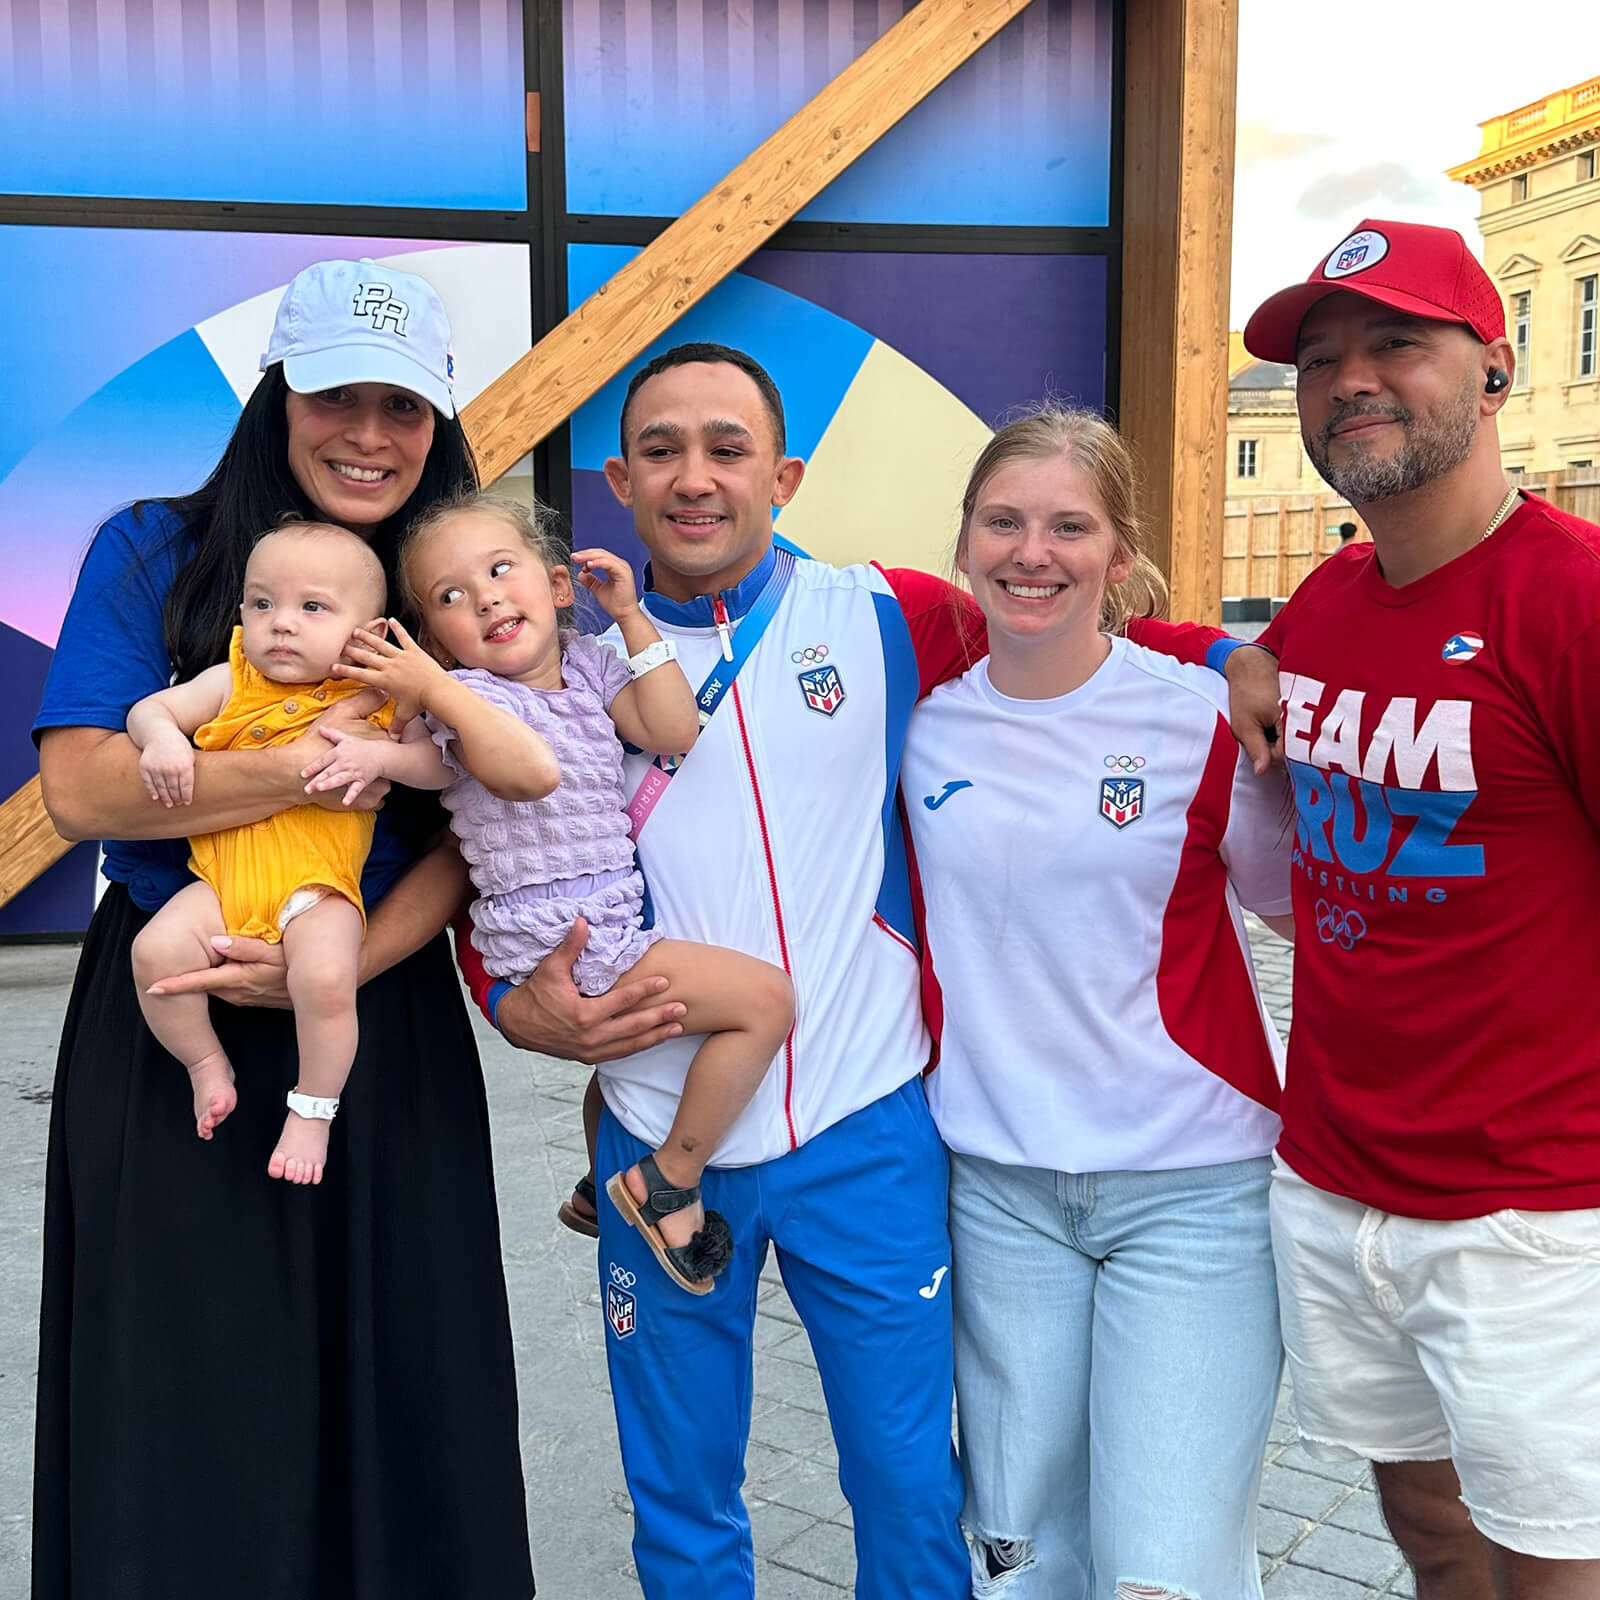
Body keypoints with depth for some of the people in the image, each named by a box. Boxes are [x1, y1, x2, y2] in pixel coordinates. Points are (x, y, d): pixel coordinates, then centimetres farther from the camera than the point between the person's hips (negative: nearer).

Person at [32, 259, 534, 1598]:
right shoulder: (155, 552, -1)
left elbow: (469, 829, -2)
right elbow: (80, 784, -11)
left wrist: (352, 960, -17)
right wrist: (314, 766, -21)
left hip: (385, 1031, 2)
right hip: (167, 1036, -1)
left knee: (385, 1378, 11)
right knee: (180, 1407, 9)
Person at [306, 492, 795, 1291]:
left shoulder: (587, 664, 9)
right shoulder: (468, 696, -14)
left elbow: (674, 732, 0)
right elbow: (531, 769, -35)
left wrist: (631, 618, -2)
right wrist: (433, 689, -29)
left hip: (607, 916, 9)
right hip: (559, 937, -9)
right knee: (764, 997, -13)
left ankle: (601, 1183, 51)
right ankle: (671, 1183, -1)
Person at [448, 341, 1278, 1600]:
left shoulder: (888, 618, -3)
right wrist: (517, 1006, -7)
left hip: (865, 1133, -1)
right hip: (660, 1141, 2)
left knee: (910, 1487, 12)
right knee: (679, 1497, 17)